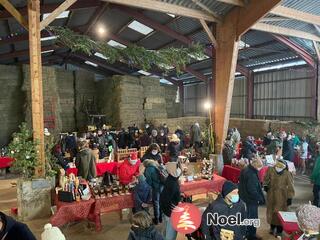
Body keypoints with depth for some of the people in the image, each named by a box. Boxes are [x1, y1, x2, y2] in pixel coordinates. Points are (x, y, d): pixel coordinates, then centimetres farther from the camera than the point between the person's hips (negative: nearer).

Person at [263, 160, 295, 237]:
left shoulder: (287, 174, -18)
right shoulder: (270, 170, -10)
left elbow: (290, 186, -12)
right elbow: (266, 178, 10)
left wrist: (290, 197, -12)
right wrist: (265, 184, -2)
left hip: (282, 196, -3)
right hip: (271, 194, 4)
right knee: (271, 210, 16)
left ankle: (279, 230, 23)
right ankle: (272, 227, 37)